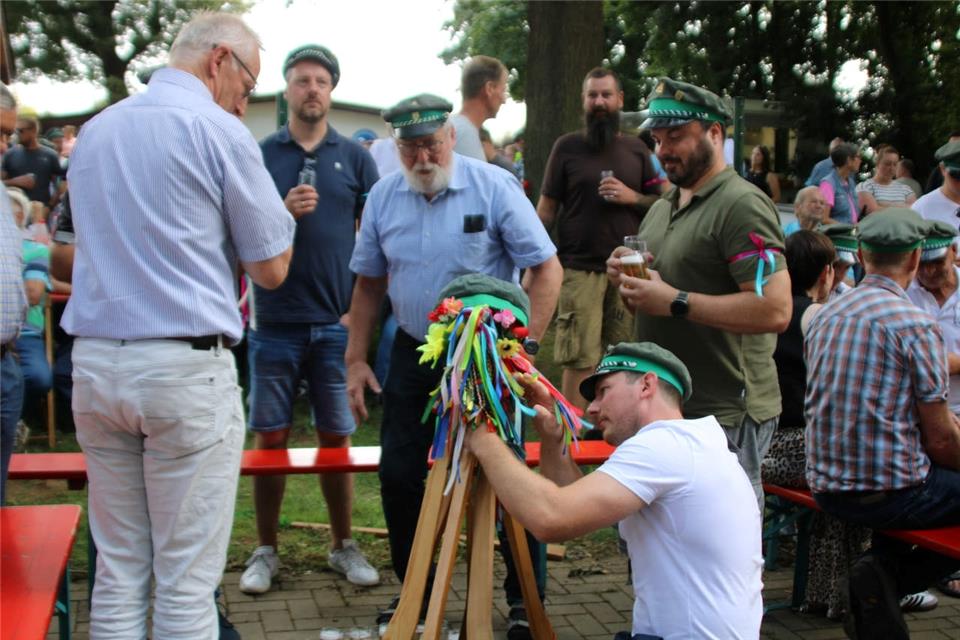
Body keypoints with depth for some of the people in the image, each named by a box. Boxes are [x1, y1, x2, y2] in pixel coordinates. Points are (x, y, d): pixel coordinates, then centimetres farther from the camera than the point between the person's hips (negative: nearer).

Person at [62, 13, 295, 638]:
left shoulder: (95, 131, 14)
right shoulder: (220, 132, -6)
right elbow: (271, 267, -4)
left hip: (94, 364, 6)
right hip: (187, 368, -6)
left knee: (118, 567, 13)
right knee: (186, 578, 2)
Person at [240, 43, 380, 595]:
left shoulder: (355, 158, 6)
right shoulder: (260, 155, 5)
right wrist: (283, 212, -15)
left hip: (337, 322, 0)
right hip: (275, 321, 0)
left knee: (336, 438, 8)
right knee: (271, 438, 6)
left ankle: (344, 546, 22)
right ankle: (267, 551, 20)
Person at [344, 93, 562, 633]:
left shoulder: (494, 187, -13)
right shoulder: (384, 196, 1)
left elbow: (547, 269, -12)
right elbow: (369, 283, 9)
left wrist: (526, 345, -19)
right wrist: (357, 360, 6)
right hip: (414, 353, 4)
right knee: (399, 476, 6)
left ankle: (526, 597, 18)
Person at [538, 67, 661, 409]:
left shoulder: (636, 148, 12)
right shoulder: (567, 146, 6)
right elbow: (546, 208, 5)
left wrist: (632, 197, -5)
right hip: (579, 268, -2)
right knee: (579, 361, -5)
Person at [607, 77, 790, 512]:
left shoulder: (741, 204, -13)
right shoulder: (660, 209, 16)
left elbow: (775, 310, -23)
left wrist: (675, 301, -23)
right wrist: (626, 281, 3)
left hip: (725, 415, -9)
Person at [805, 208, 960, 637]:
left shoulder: (825, 315, 7)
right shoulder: (916, 325, -15)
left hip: (826, 487, 8)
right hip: (890, 492, -8)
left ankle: (883, 576, 16)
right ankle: (888, 576, 1)